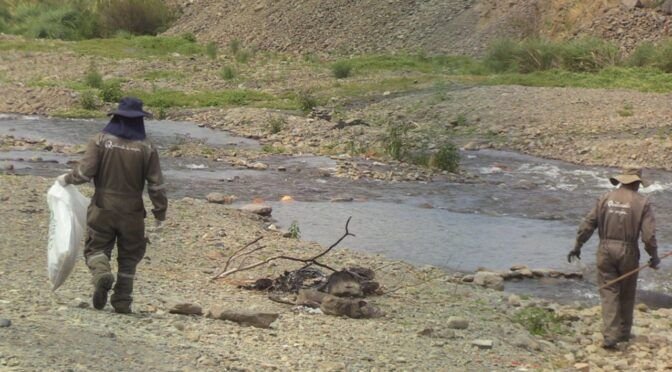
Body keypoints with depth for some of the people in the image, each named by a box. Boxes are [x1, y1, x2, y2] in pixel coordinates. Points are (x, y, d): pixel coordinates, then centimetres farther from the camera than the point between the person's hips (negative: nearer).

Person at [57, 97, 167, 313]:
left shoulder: (101, 141, -7)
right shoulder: (146, 148, -4)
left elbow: (85, 171, -12)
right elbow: (156, 185, -4)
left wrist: (67, 179, 8)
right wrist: (160, 213, 6)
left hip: (103, 208, -1)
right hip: (132, 213, 1)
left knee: (96, 248, 10)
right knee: (129, 256, 14)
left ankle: (101, 274, -21)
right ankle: (122, 301, 14)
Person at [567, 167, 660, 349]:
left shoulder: (606, 198, 2)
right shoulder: (643, 203, -5)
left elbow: (587, 224, 2)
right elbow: (649, 234, -10)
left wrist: (577, 246, 11)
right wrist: (654, 256, 3)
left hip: (605, 250, 1)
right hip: (628, 252, -1)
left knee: (609, 293, 5)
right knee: (627, 294, 16)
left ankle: (610, 335, -6)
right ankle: (623, 333, 27)